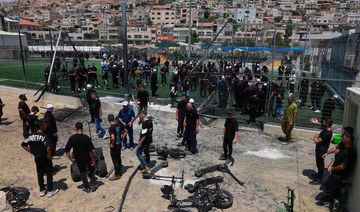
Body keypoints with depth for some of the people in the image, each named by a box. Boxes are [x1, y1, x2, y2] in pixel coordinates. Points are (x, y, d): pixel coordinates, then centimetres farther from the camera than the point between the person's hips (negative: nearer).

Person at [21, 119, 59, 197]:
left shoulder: (31, 136, -2)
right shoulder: (44, 137, -23)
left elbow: (23, 145, 7)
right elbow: (48, 147, -36)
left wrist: (31, 152, 10)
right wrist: (49, 155, -19)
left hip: (37, 158, 6)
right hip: (45, 158, -6)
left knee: (40, 174, 18)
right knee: (49, 174, 9)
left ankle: (42, 191, 29)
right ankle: (50, 191, 18)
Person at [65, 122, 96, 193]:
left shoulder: (72, 138, -12)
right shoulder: (86, 138, -20)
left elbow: (66, 150, -9)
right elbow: (90, 151, -18)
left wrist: (71, 159, 2)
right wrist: (93, 159, -7)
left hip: (78, 159, 2)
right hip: (87, 158, -2)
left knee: (82, 172, 19)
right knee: (91, 171, 22)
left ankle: (86, 187, 27)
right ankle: (92, 185, 25)